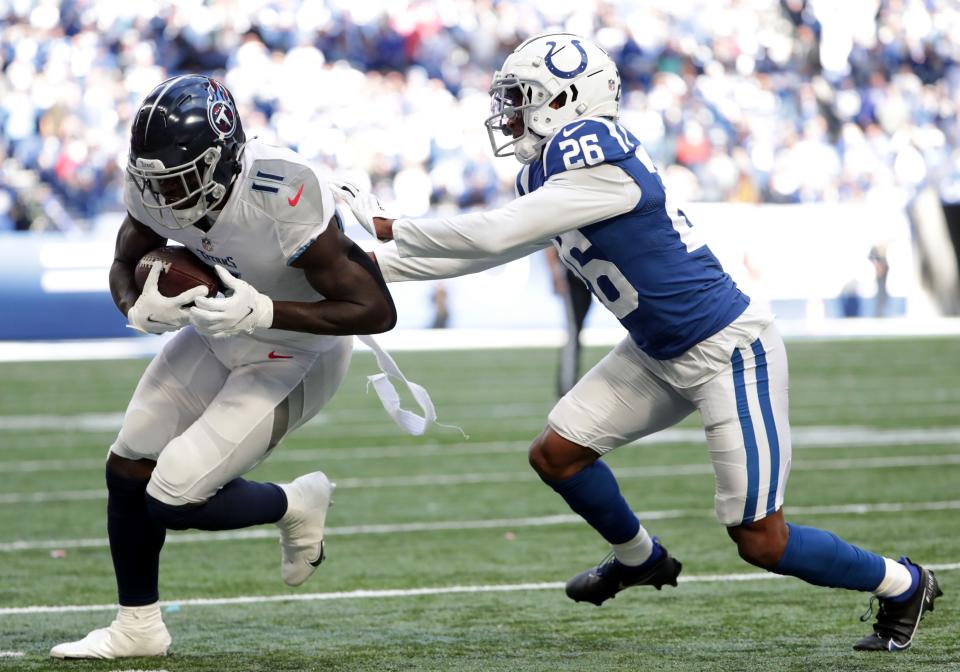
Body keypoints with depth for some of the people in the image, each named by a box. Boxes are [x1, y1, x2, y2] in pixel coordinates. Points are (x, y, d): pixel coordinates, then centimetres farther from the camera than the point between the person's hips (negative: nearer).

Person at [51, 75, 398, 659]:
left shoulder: (285, 199, -37)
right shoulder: (154, 189, -18)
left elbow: (378, 311, -31)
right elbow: (125, 265, 3)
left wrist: (263, 313, -38)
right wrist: (140, 309, -21)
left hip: (295, 358, -7)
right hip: (222, 333, 7)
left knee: (173, 500, -12)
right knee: (128, 471, 7)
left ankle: (294, 506, 17)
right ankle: (138, 627, 27)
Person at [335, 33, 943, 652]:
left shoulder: (599, 162, -24)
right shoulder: (551, 174, 5)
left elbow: (492, 235, -24)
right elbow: (484, 253, 15)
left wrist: (392, 228, -13)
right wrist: (375, 265, 14)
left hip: (731, 354, -9)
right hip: (661, 357, 9)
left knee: (760, 541, -6)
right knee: (557, 454, 7)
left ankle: (903, 585, 16)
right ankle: (640, 560, 33)